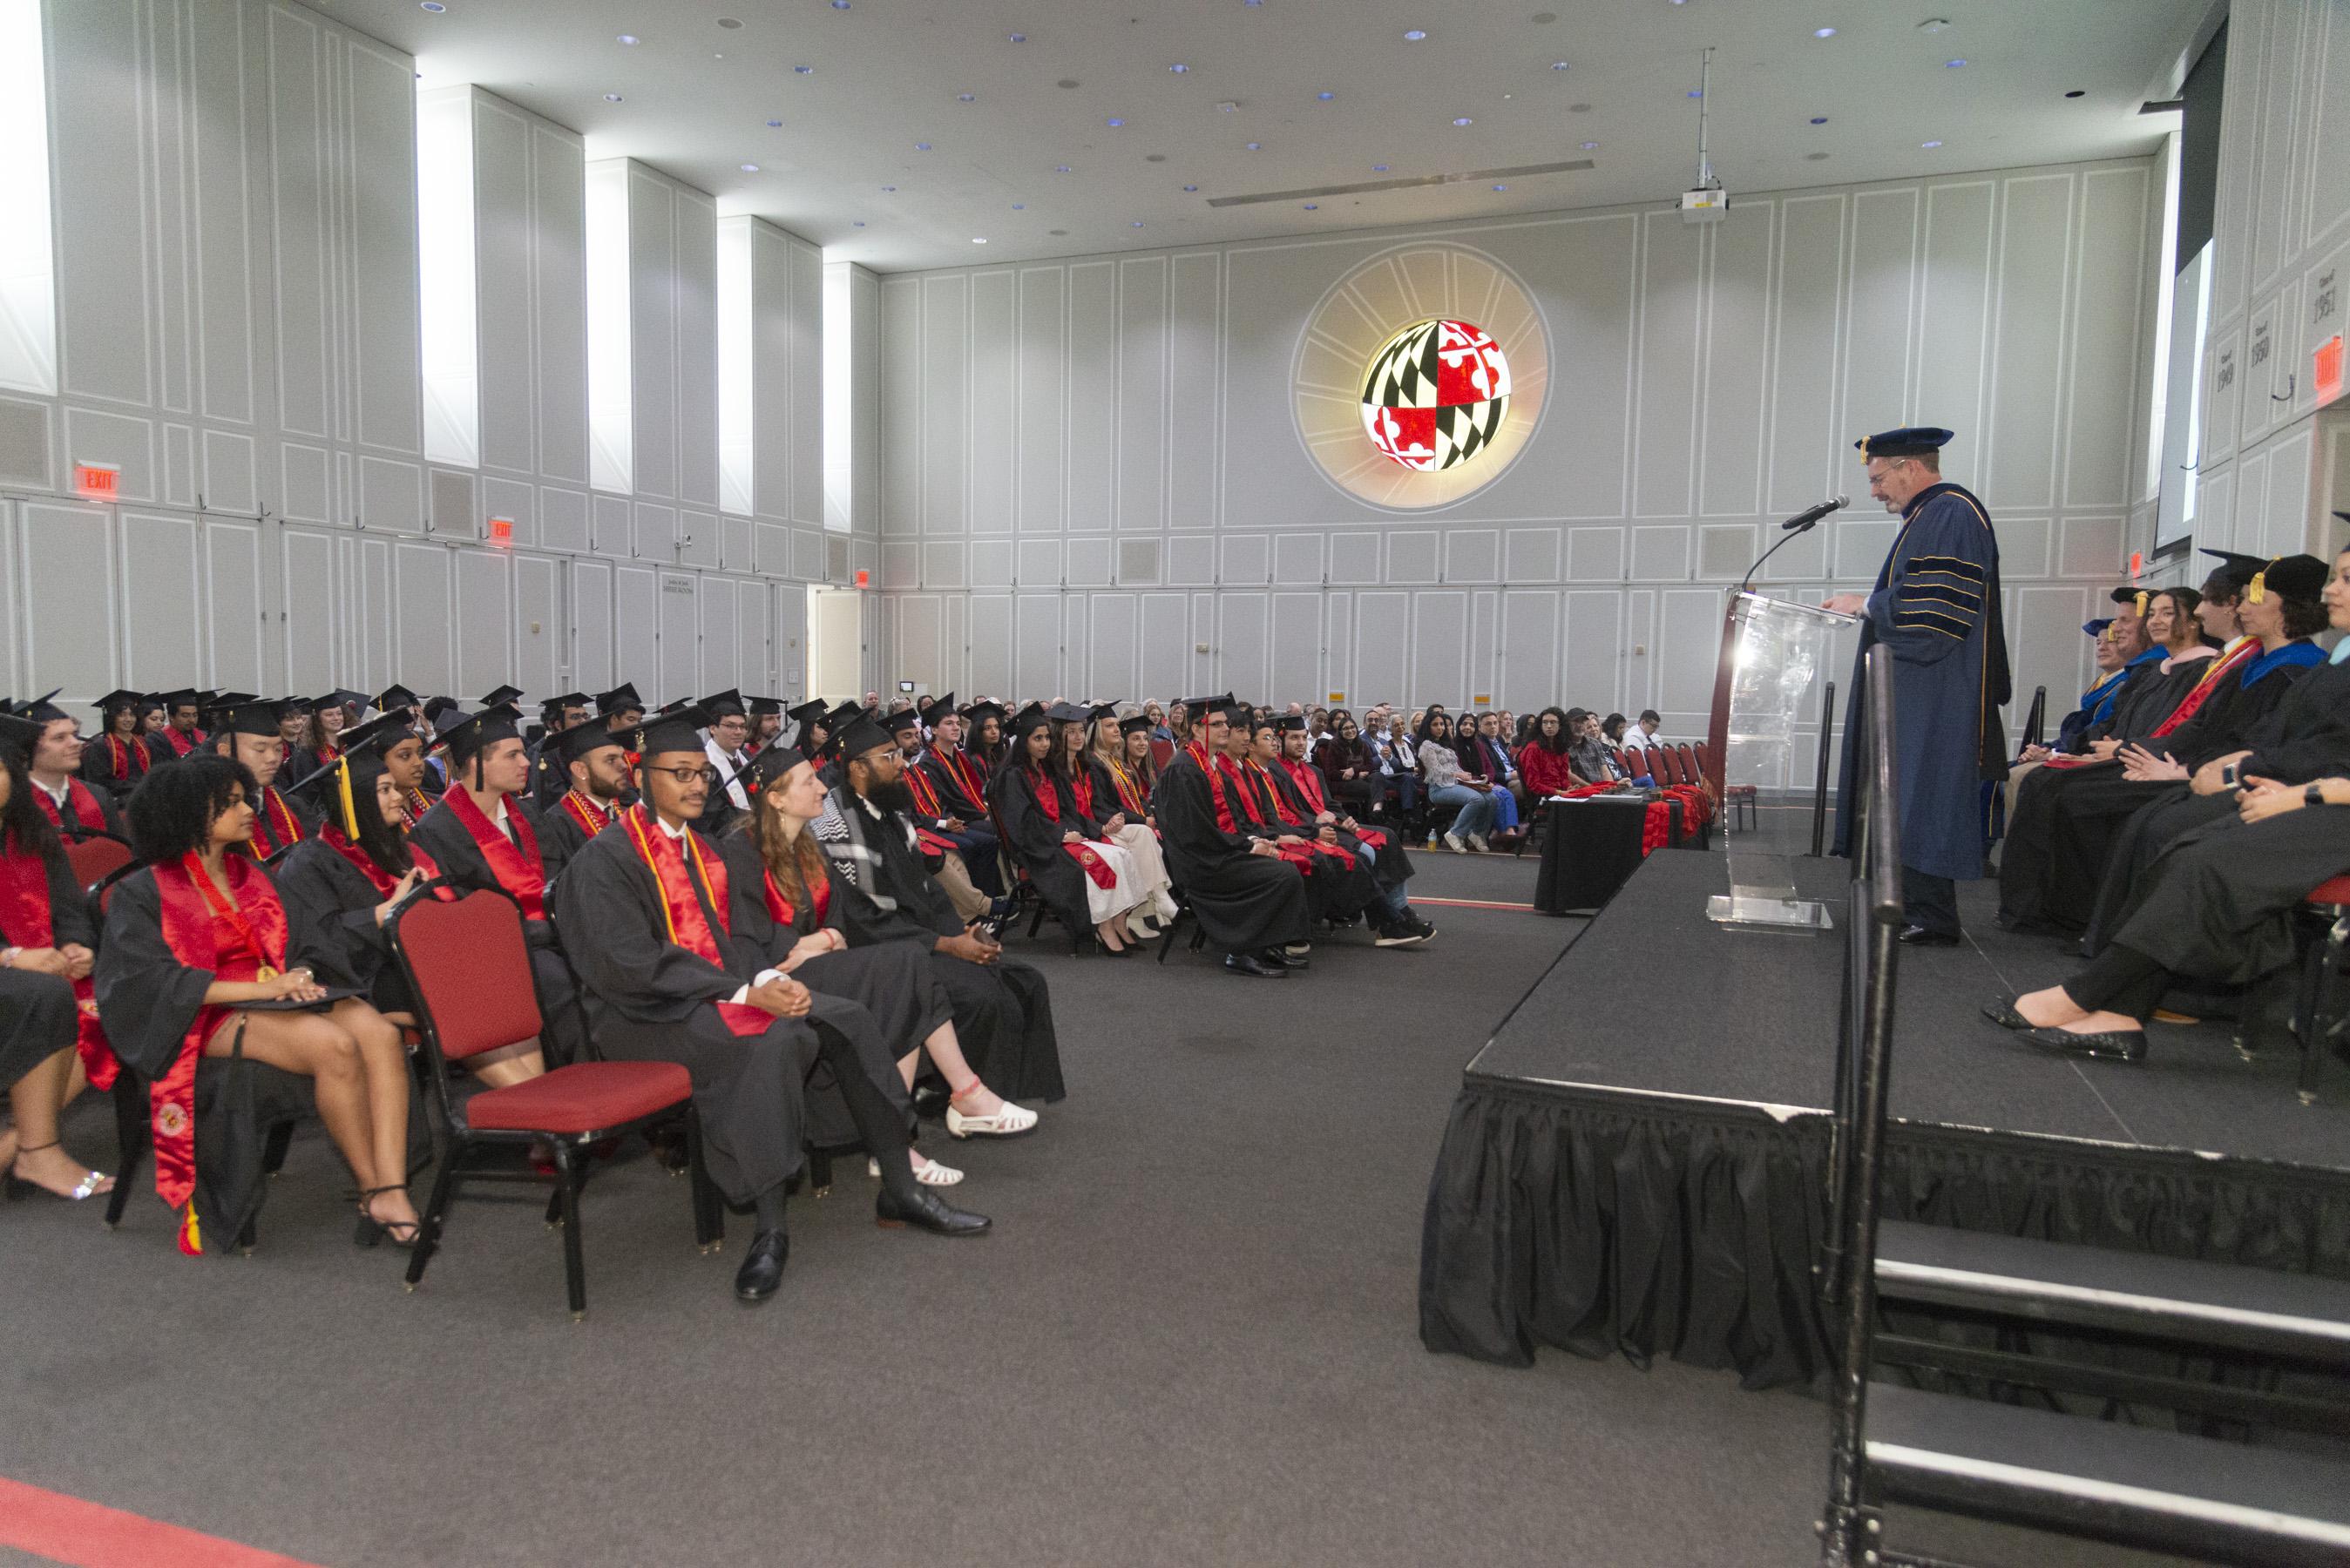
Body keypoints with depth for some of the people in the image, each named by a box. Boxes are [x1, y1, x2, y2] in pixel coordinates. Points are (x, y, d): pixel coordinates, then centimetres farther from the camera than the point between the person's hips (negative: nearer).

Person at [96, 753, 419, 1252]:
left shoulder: (251, 874, 19)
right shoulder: (142, 893, 2)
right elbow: (156, 978, -9)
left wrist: (296, 977, -7)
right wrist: (261, 988, -19)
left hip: (280, 996, 5)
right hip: (213, 1015, -5)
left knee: (381, 1034, -28)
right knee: (336, 1047, -35)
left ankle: (392, 1193, -38)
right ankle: (372, 1193, -22)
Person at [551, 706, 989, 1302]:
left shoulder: (700, 850, 15)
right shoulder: (604, 861, -10)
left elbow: (723, 942, 13)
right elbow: (634, 965, -19)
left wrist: (768, 979, -10)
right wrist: (744, 995, -25)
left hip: (719, 993, 8)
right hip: (645, 1014, -8)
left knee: (845, 1020, -12)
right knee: (774, 1041, -34)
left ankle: (900, 1188, -4)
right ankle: (770, 1229, -29)